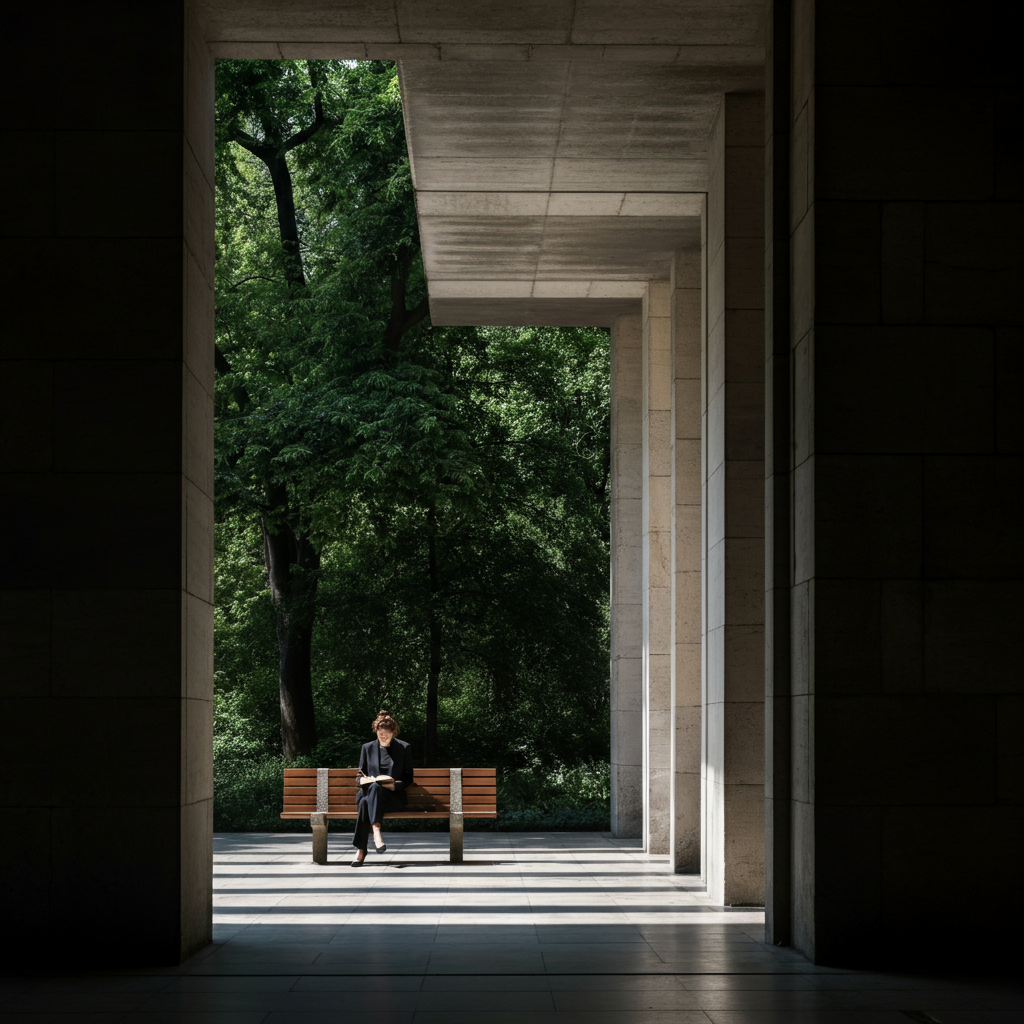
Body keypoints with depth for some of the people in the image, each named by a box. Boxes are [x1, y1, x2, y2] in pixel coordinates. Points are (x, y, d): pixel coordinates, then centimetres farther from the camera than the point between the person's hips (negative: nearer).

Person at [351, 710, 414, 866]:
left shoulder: (404, 748, 11)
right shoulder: (367, 748, 18)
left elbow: (408, 779, 8)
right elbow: (360, 775, 19)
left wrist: (394, 785, -14)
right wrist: (360, 777, -8)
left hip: (394, 796, -2)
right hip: (369, 792, 2)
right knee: (364, 800, -37)